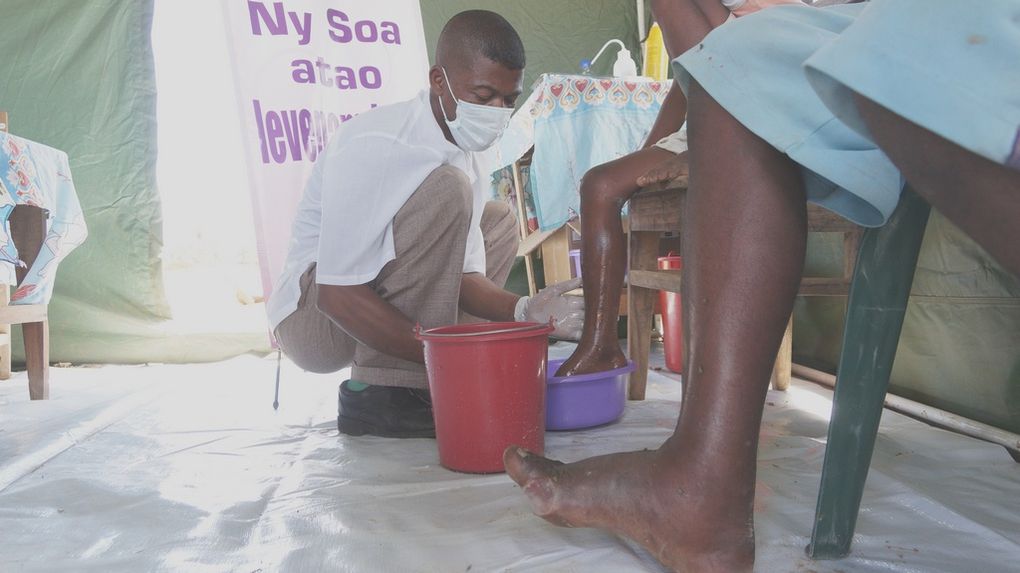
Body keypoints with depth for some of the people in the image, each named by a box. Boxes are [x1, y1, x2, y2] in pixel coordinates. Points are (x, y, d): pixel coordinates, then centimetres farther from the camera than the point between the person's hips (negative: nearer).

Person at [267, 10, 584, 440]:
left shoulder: (471, 157, 0)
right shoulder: (374, 146, -25)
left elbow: (462, 274, 0)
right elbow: (338, 295, -28)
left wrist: (523, 311, -20)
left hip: (378, 302, 9)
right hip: (312, 316, -9)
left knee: (498, 221, 15)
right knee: (444, 192, -27)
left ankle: (420, 383, 3)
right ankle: (380, 392, -21)